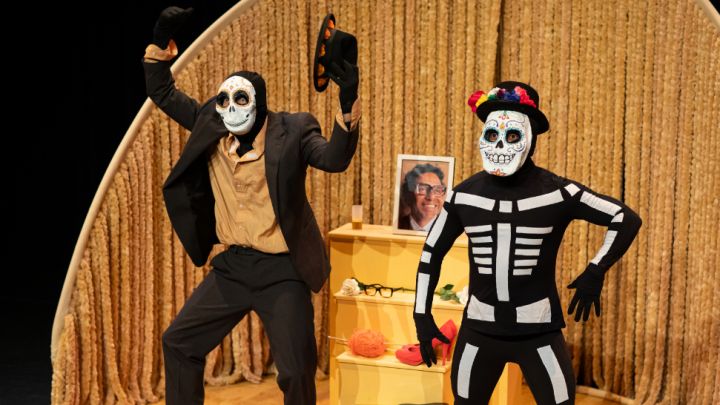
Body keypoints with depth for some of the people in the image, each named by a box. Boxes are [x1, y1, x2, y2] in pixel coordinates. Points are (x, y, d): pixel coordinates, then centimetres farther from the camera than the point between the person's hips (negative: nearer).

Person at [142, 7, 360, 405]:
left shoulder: (290, 131, -12)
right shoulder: (211, 125, 1)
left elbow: (335, 159, -27)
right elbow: (163, 94, 8)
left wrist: (347, 102, -42)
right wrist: (161, 41, -8)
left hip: (281, 271, -5)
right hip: (232, 265, 5)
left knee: (296, 372, -6)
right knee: (178, 342, 15)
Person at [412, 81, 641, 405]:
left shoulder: (557, 193, -9)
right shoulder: (464, 195, -1)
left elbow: (626, 219, -2)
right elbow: (432, 252, 10)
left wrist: (595, 273, -10)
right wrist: (422, 315, 7)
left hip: (539, 329, -2)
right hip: (479, 328, 3)